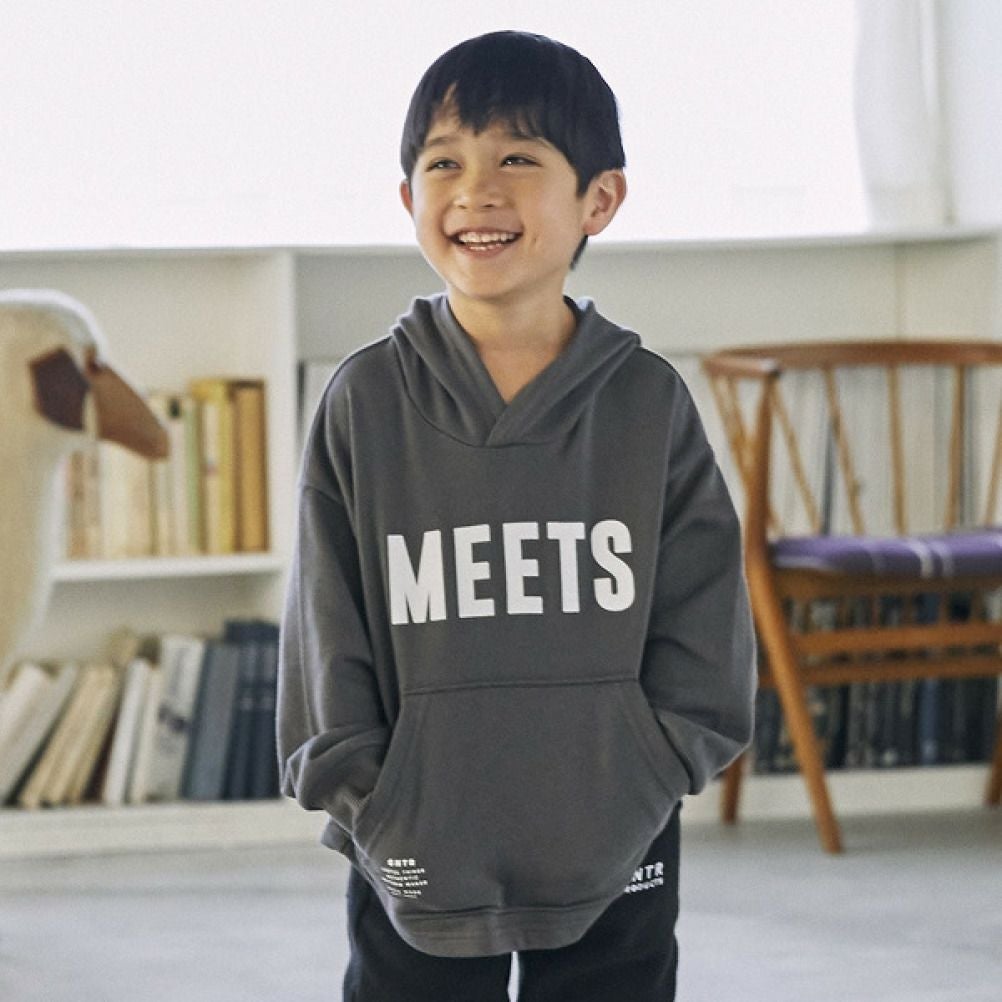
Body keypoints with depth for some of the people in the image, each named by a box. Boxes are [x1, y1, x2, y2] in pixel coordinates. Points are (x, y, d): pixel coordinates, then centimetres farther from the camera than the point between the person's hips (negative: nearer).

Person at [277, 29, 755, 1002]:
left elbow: (701, 638, 1)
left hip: (613, 877, 0)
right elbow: (327, 639, -1)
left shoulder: (649, 400, -1)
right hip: (417, 873, 0)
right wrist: (374, 810, -9)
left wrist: (629, 794, -8)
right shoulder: (366, 402, -2)